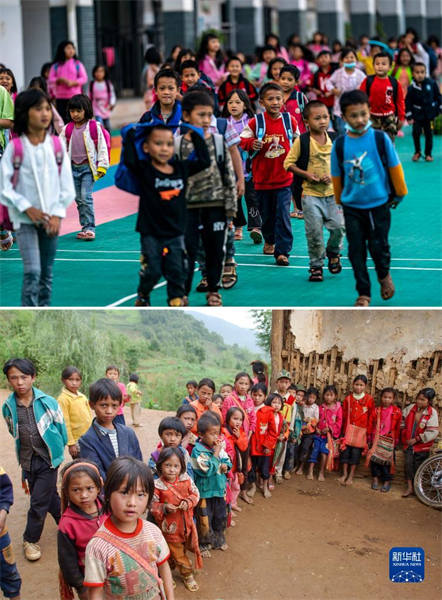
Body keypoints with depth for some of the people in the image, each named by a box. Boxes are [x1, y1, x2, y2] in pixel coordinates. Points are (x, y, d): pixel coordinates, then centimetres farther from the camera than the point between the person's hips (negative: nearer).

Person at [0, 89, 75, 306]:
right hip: (24, 219, -3)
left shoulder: (57, 146, 2)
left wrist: (57, 214, -6)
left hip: (51, 220, 4)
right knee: (32, 271, -13)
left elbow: (67, 186, 4)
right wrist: (27, 209, -14)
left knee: (47, 273, 11)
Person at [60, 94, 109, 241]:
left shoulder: (94, 127, -4)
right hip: (73, 167, 5)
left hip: (88, 167, -5)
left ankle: (89, 228, -10)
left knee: (86, 197, -14)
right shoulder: (67, 129, 7)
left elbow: (102, 146, -2)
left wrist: (102, 166, -5)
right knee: (79, 199, 8)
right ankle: (85, 227, 15)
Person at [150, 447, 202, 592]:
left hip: (186, 523, 3)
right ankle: (188, 574, 30)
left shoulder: (186, 480, -10)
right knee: (177, 551, 12)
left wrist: (188, 502, -19)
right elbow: (152, 505, -11)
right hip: (169, 527, -3)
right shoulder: (157, 485, -19)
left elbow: (195, 494, 0)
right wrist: (164, 508, -28)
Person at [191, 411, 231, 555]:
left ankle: (218, 540, 41)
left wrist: (225, 466, -10)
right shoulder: (198, 451, -20)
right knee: (204, 521, 6)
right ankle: (203, 544, 24)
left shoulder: (219, 447, 0)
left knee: (221, 517, 21)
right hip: (205, 492, -6)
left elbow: (228, 461, 13)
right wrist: (216, 454, -24)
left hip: (219, 489, 7)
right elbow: (207, 469, -27)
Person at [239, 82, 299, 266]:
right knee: (266, 214, 15)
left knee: (283, 215, -7)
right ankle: (269, 240, 40)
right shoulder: (255, 122, -5)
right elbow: (243, 139, -1)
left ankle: (282, 251, -6)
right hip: (262, 177, 1)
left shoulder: (289, 120, 1)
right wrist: (252, 144, -21)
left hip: (283, 177, -1)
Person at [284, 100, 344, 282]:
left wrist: (332, 175, -7)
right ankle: (316, 265, 15)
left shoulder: (334, 140, 3)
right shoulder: (302, 141, -7)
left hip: (332, 192, 3)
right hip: (311, 193, -2)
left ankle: (333, 252, 26)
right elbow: (288, 163, -4)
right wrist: (306, 174, -14)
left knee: (338, 226, -4)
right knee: (314, 232, -1)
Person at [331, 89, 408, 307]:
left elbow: (394, 167, 2)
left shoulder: (380, 139, -9)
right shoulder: (339, 145, -6)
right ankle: (363, 293, 17)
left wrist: (399, 194, 11)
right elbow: (337, 176, 6)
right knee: (356, 250, 5)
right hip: (352, 207, 1)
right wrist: (340, 201, 15)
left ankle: (384, 275, 35)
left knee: (378, 246, 2)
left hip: (378, 204, -1)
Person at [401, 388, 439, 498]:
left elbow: (433, 432, -18)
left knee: (418, 467, 7)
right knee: (408, 464, -1)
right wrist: (403, 432, 11)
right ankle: (409, 487, 8)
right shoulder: (410, 408, -4)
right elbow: (402, 419, 15)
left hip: (422, 445, -3)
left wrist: (417, 439, -17)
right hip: (408, 443, 3)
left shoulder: (432, 413, -15)